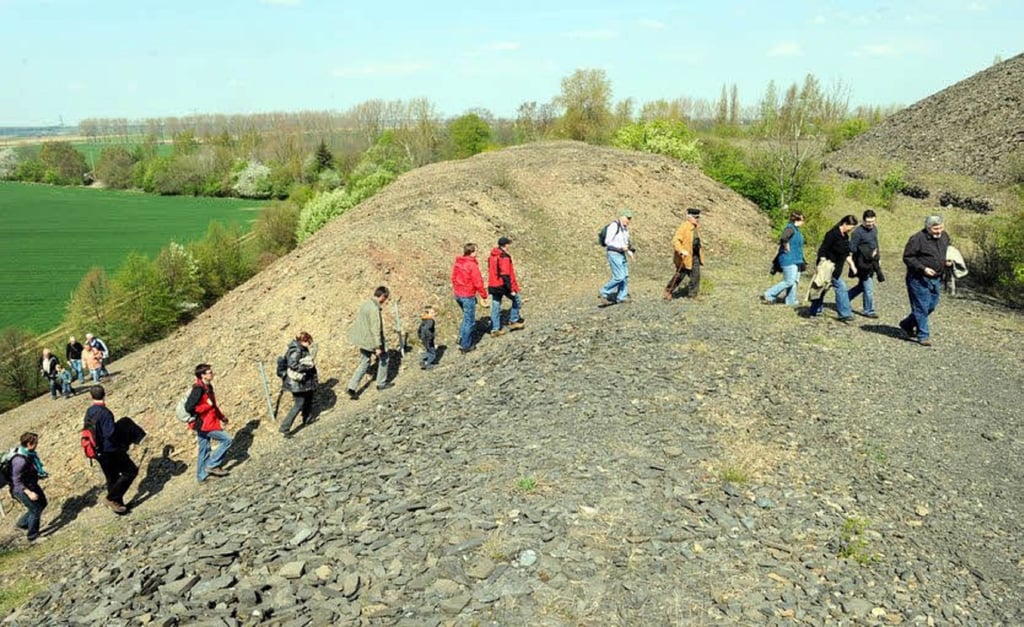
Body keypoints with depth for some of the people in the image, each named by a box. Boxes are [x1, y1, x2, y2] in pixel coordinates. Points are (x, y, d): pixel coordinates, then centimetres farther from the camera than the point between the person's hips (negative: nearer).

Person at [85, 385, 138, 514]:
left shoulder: (88, 412, 5)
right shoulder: (105, 413, -21)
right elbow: (109, 434, -26)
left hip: (99, 452, 8)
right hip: (110, 450, -8)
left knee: (111, 478, 18)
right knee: (131, 471, 2)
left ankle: (117, 504, 27)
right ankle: (112, 498, -1)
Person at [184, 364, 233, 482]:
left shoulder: (208, 387, 8)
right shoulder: (198, 389, -21)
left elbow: (213, 405, 19)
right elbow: (189, 407, -27)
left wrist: (221, 417, 12)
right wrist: (208, 405, -22)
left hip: (207, 424, 9)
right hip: (204, 424, -9)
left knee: (204, 450, 17)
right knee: (227, 439, -6)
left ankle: (202, 476, 28)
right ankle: (212, 465, 2)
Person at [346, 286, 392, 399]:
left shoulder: (366, 304, 5)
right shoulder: (374, 309, -23)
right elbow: (376, 329, -25)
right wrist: (378, 347, -22)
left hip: (362, 340, 8)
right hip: (371, 341, -8)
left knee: (364, 363, 15)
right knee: (383, 357, 15)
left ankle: (352, 387, 8)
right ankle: (381, 383, 25)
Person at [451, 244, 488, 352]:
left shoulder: (457, 263, 3)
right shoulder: (472, 265, -20)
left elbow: (453, 278, 12)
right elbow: (478, 282, -18)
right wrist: (484, 296, -8)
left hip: (458, 294, 8)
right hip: (468, 296, -8)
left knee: (467, 317, 25)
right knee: (470, 321, 5)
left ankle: (461, 339, 25)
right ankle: (465, 346, 10)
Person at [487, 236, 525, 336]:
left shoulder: (492, 256, 8)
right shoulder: (504, 258, -19)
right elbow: (505, 275, -22)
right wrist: (511, 289, -19)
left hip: (493, 285, 8)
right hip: (503, 285, -8)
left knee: (495, 307, 11)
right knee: (517, 300, 13)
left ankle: (495, 329, 14)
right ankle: (514, 321, 16)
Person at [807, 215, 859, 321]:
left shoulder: (845, 236, 11)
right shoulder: (833, 234, -17)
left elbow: (846, 254, 20)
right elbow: (822, 250, -18)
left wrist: (852, 265, 15)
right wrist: (823, 266, -22)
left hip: (837, 268, 9)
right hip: (829, 267, -9)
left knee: (823, 289, 15)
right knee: (841, 288, -9)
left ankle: (814, 311, 24)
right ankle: (844, 314, -4)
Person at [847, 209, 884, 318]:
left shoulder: (874, 229, 8)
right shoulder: (857, 232, -17)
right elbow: (852, 248, -16)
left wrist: (878, 258, 19)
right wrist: (867, 253, -18)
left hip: (872, 262, 8)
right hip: (863, 264, -8)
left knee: (862, 285, 17)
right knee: (868, 288, -3)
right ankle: (869, 310, 8)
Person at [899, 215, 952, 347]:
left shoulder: (945, 236, 6)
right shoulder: (917, 239, -17)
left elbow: (948, 251, 24)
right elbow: (907, 257, -15)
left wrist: (947, 261, 2)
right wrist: (923, 268, -23)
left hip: (936, 279, 8)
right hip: (919, 279, -8)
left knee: (931, 305, 15)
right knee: (921, 307, -3)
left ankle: (907, 324, 32)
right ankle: (923, 335, 7)